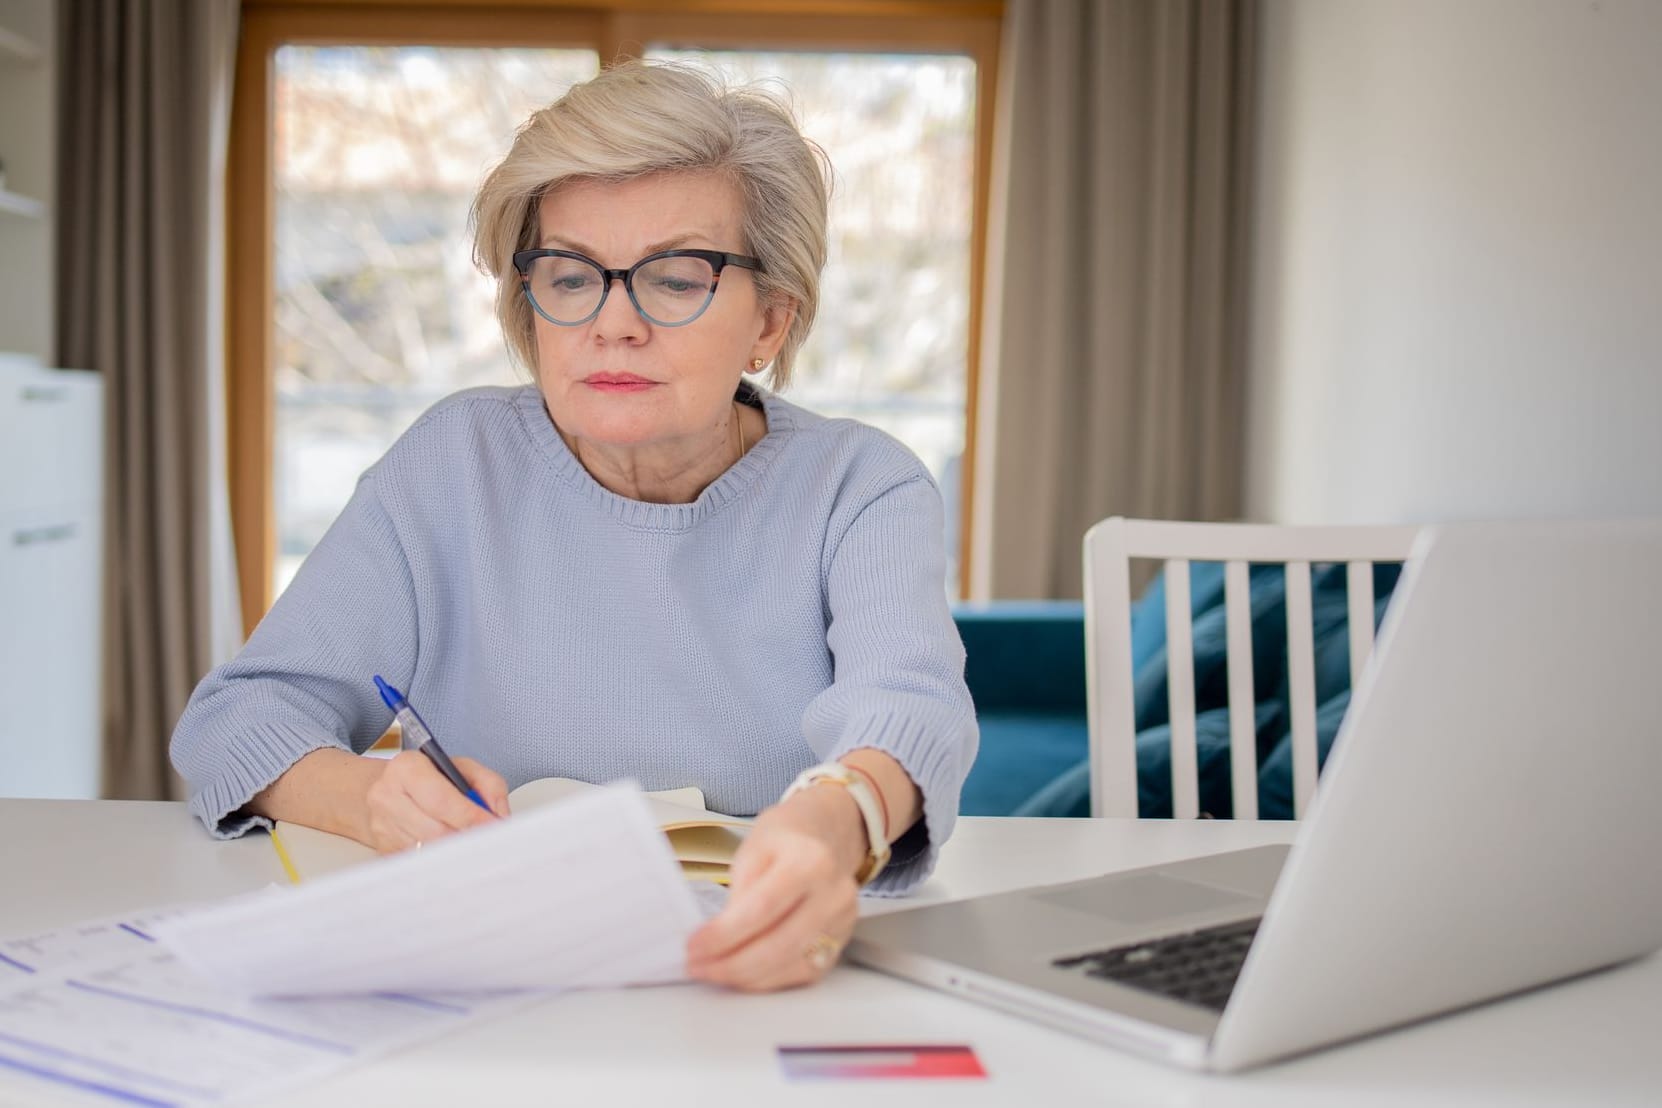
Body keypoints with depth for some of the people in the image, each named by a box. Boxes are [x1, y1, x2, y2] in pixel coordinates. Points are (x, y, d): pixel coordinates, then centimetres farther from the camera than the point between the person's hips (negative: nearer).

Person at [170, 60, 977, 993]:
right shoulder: (456, 467, 2)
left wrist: (841, 819, -46)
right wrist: (369, 796, -25)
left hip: (784, 989, -2)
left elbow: (909, 703, -20)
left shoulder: (860, 488, -1)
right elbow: (238, 714, -1)